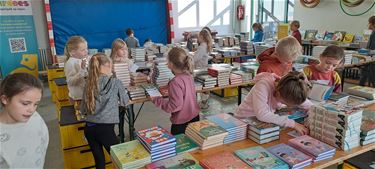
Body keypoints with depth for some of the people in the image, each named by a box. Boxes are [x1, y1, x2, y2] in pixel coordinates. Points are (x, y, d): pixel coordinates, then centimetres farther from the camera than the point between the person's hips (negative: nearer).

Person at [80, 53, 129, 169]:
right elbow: (125, 101, 10)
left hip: (89, 128, 5)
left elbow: (83, 110, 11)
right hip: (105, 128, -5)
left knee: (99, 160, 19)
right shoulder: (115, 82, -6)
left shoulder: (89, 84, 5)